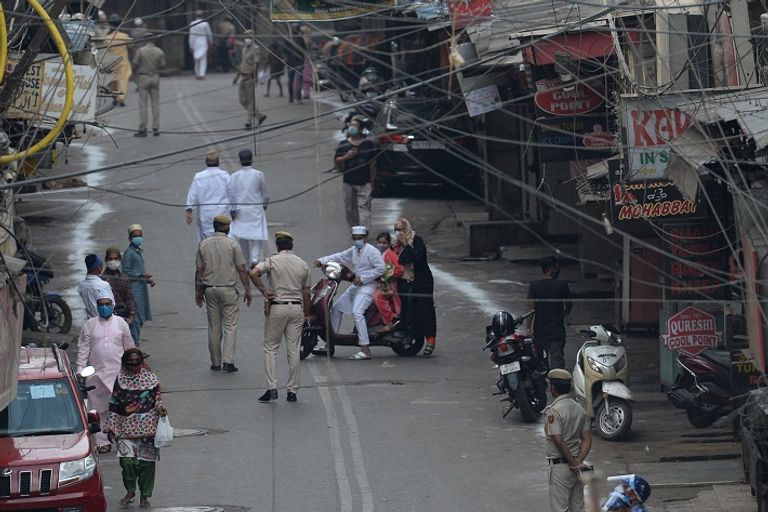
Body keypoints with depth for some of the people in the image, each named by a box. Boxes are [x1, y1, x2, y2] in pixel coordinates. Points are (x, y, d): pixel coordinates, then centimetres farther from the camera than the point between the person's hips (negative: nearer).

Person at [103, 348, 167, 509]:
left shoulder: (150, 378, 5)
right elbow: (114, 404, 8)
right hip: (126, 427, 0)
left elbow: (157, 397, 10)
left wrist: (160, 407, -13)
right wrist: (111, 427, 5)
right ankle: (130, 491, 11)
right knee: (127, 460, -13)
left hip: (147, 427, 0)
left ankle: (144, 496, 16)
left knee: (147, 462, 2)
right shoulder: (120, 379, 5)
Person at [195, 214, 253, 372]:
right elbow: (241, 270, -7)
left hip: (210, 289, 3)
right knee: (230, 326, 0)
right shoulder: (232, 245, -7)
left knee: (214, 327, 9)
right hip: (228, 290, -3)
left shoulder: (203, 245, 2)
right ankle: (228, 361, -11)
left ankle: (216, 363, 11)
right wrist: (247, 289, 0)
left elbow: (199, 270, 3)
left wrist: (198, 291, 11)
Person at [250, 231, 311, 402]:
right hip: (297, 308, 3)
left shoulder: (272, 261, -4)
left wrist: (264, 291, -10)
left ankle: (272, 388, -7)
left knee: (270, 348, 4)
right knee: (293, 350, 5)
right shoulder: (303, 264, 7)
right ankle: (292, 391, 5)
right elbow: (306, 292, 9)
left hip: (277, 307, -3)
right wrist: (307, 314, 17)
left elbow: (254, 273, -20)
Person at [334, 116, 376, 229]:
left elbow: (373, 164, 7)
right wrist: (346, 157, -14)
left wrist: (372, 180, 4)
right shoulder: (343, 145, 6)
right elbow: (336, 161, 5)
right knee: (350, 208, 8)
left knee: (363, 206, -10)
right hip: (348, 182, 2)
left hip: (364, 182, -2)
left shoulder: (368, 144, 3)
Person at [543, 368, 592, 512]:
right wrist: (578, 461, -4)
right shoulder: (579, 408, 10)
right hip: (575, 468, 8)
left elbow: (559, 442, -20)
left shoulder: (553, 410, -15)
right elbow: (587, 439, 6)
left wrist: (575, 463, -14)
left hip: (560, 466, -8)